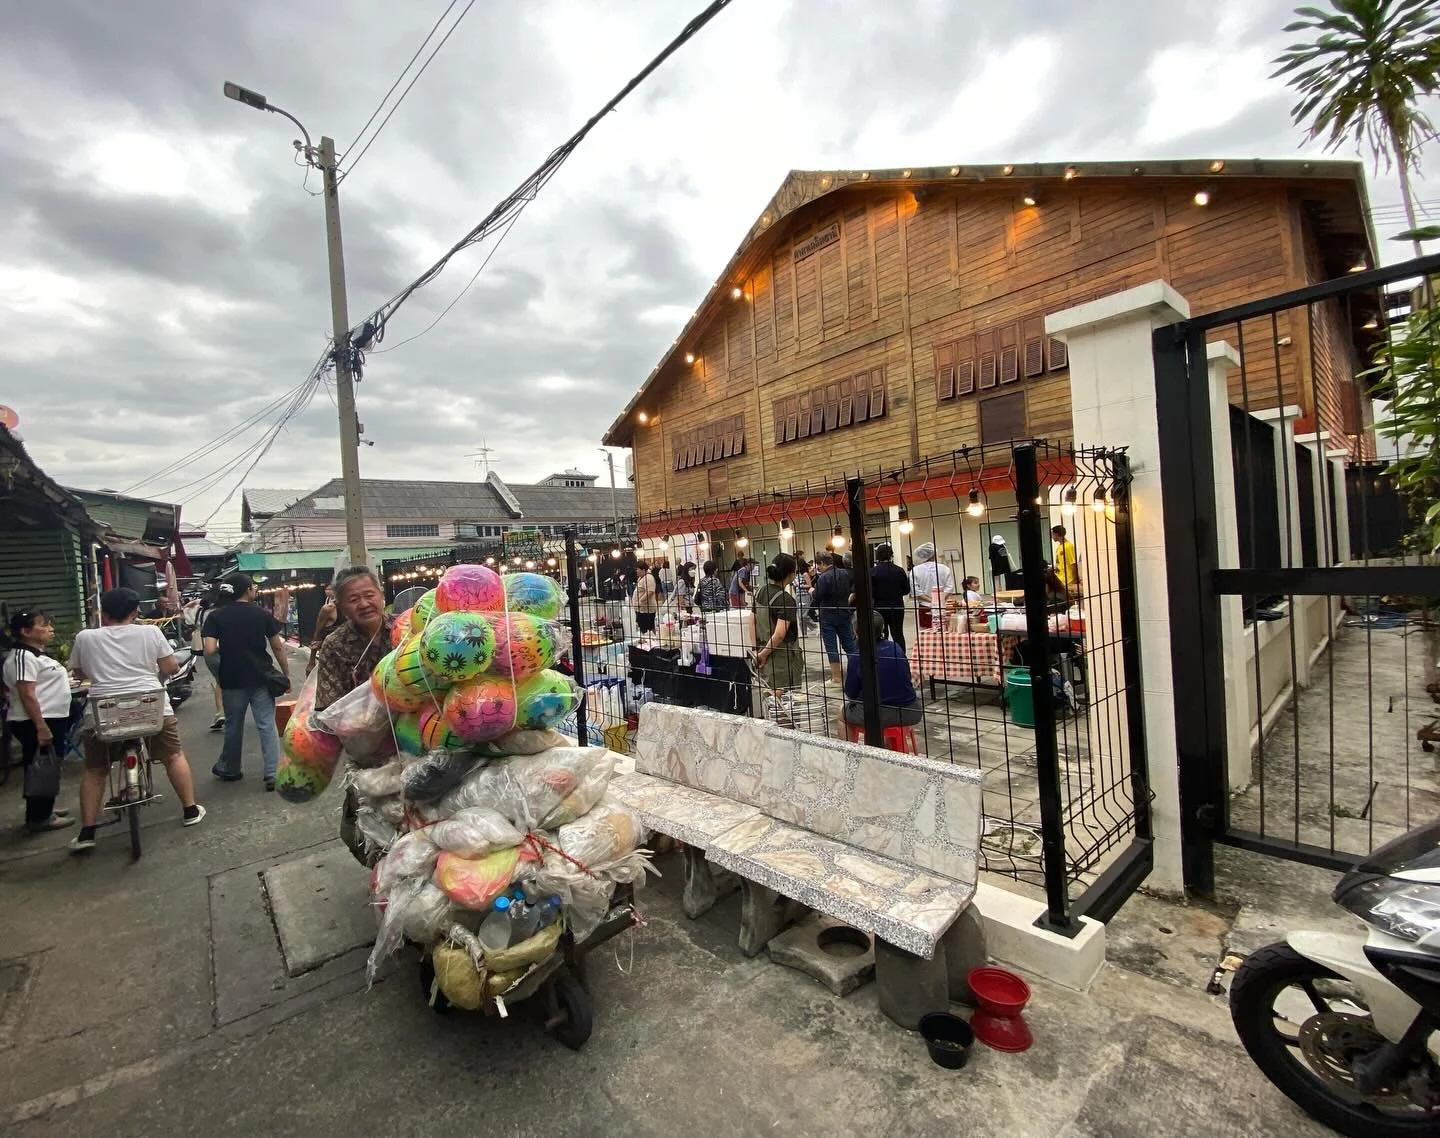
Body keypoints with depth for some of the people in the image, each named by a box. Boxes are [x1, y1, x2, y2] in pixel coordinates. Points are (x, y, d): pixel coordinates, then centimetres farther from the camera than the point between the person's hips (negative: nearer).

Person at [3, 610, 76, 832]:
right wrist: (41, 727, -25)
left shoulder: (36, 654, 15)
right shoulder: (23, 656, -17)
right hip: (36, 723, -10)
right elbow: (27, 695, -23)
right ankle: (39, 817, 7)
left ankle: (42, 810, 28)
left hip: (51, 719, 10)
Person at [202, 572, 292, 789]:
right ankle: (272, 774, -1)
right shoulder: (263, 614, -3)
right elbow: (277, 647, -1)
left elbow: (210, 651, -12)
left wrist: (225, 649, 11)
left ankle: (229, 770, 34)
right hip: (261, 678, -1)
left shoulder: (215, 616, -3)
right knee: (267, 725, 2)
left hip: (232, 679, 1)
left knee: (233, 725, 18)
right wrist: (286, 674, 9)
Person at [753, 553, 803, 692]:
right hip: (783, 658, -7)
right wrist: (764, 653, -12)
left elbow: (752, 622, 8)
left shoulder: (760, 592, 3)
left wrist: (757, 650, 12)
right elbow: (780, 634, -25)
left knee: (771, 692, 18)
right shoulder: (786, 600, -19)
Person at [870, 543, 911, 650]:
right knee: (898, 634, 11)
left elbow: (870, 593, -12)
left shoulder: (872, 572, -11)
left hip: (879, 609, -2)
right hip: (897, 607, 2)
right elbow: (906, 590, 2)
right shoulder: (899, 571, -5)